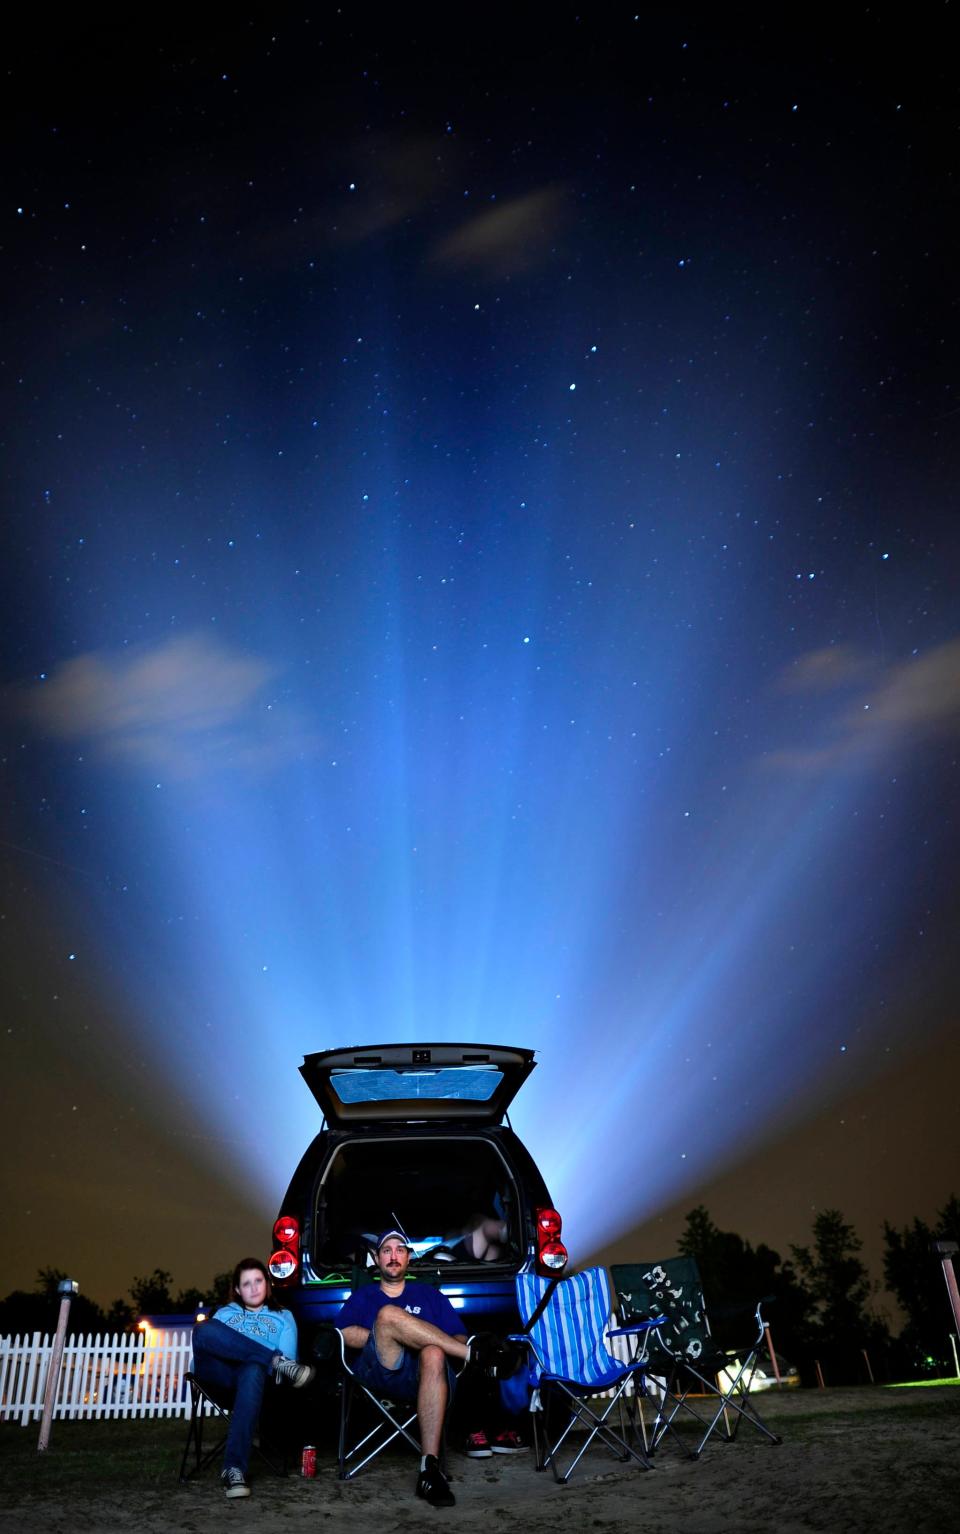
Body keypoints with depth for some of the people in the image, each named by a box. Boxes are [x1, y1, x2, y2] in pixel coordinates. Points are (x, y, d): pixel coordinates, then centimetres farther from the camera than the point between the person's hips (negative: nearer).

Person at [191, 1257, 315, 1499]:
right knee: (203, 1329, -30)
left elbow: (288, 1358, 12)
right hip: (220, 1375, 2)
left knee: (254, 1370, -42)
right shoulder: (224, 1313, 32)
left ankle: (234, 1469, -46)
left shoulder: (283, 1318, 26)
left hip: (256, 1375, -1)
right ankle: (277, 1362, -31)